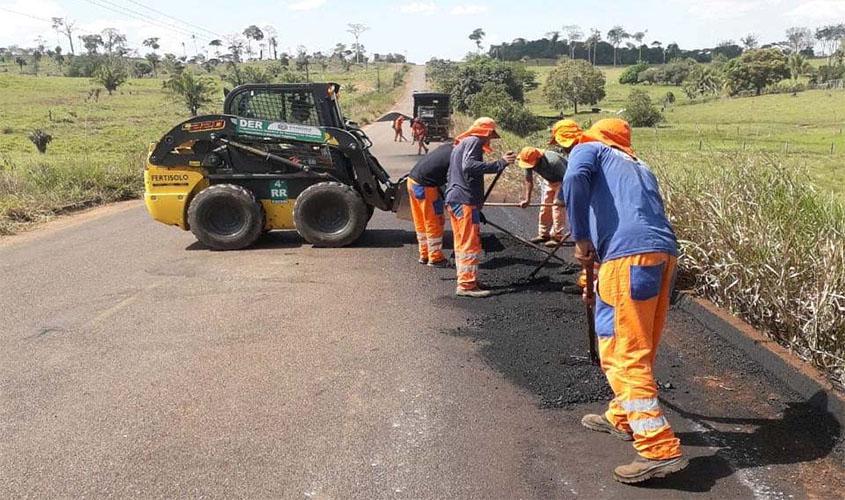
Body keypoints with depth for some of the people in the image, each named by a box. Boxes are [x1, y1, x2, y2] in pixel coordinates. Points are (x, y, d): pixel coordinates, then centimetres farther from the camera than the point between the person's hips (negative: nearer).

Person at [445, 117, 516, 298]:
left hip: (453, 201, 10)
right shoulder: (474, 141, -6)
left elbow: (449, 175, 28)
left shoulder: (460, 144, 24)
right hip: (466, 200, -10)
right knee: (471, 244, -8)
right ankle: (467, 285, -9)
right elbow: (468, 166, -26)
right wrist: (500, 163, -29)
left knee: (461, 243, 14)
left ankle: (464, 281, 20)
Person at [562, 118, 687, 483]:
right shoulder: (640, 167, 35)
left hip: (630, 255, -8)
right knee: (639, 349, 20)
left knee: (623, 355, -5)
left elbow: (574, 179, -9)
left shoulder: (589, 149, 16)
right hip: (664, 252, 8)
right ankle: (623, 418, 37)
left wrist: (580, 238, -3)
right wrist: (601, 282, 41)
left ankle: (661, 450, -6)